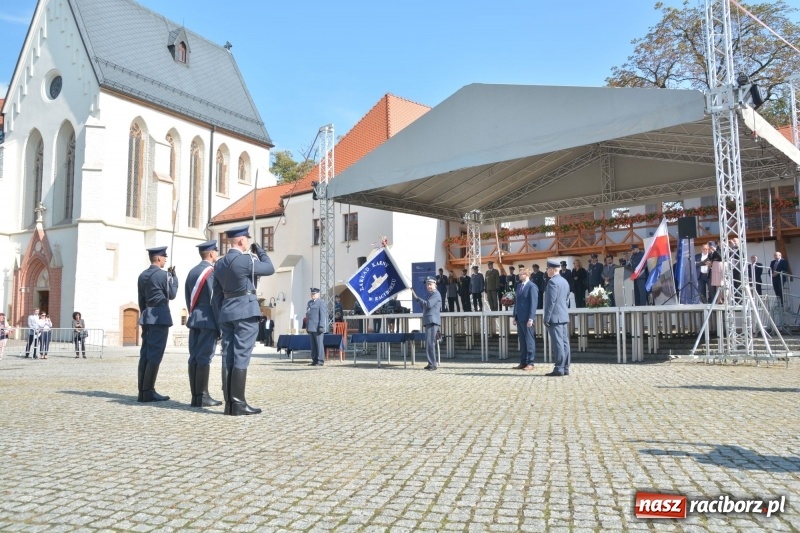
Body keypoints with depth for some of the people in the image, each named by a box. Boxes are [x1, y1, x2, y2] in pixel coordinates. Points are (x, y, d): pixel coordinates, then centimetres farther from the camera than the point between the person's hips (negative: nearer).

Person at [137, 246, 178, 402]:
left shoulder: (142, 275, 13)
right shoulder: (163, 274, -10)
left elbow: (141, 300, 16)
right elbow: (172, 295, -1)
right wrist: (173, 276, 7)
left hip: (147, 316, 8)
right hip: (160, 316, -8)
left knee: (145, 354, 6)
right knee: (155, 354, -7)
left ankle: (142, 391, 7)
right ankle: (148, 391, -7)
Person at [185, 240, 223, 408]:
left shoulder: (192, 272, 15)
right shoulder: (212, 271, -9)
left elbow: (188, 297, 17)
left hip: (194, 319, 8)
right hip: (208, 318, -8)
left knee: (194, 357, 6)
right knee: (204, 357, -8)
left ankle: (195, 395, 8)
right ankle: (202, 396, -6)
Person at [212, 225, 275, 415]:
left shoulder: (219, 264, 12)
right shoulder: (246, 260, -11)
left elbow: (216, 296, 15)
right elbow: (270, 269, 3)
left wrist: (220, 318, 19)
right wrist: (260, 250, 16)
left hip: (227, 313, 8)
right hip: (246, 312, -7)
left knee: (228, 357, 5)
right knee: (241, 357, -7)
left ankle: (229, 403, 8)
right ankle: (238, 403, -7)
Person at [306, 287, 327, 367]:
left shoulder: (321, 303, -5)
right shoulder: (309, 303, 18)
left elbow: (323, 316, -10)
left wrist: (321, 327, -17)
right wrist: (307, 326, 17)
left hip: (317, 328, -7)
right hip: (311, 328, 7)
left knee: (319, 344, -5)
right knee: (313, 345, 9)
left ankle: (321, 361, -2)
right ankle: (314, 360, 13)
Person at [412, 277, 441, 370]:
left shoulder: (436, 294, -7)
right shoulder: (428, 294, 21)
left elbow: (428, 304, -19)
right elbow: (423, 306, 19)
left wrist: (417, 298, -13)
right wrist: (418, 299, 5)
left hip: (432, 321, -10)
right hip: (428, 321, 10)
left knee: (430, 343, -13)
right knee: (430, 343, 13)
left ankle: (432, 364, -12)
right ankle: (433, 363, 20)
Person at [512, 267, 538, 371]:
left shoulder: (532, 286, -9)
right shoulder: (519, 286, 16)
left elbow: (533, 303, -13)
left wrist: (530, 318, -18)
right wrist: (515, 316, 14)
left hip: (527, 318, -7)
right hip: (519, 318, 7)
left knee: (529, 341, 0)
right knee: (522, 341, 10)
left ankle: (530, 363, 5)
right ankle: (523, 362, 15)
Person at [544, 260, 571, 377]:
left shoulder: (552, 281, -14)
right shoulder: (565, 281, 14)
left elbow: (551, 301, -18)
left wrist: (546, 318, -16)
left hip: (554, 317, -9)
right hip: (564, 316, 9)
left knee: (557, 343, -8)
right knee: (564, 342, 8)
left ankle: (559, 369, -7)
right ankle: (565, 368, 11)